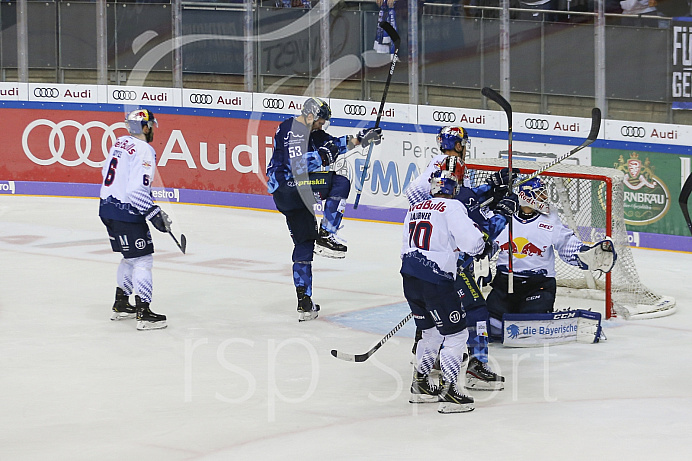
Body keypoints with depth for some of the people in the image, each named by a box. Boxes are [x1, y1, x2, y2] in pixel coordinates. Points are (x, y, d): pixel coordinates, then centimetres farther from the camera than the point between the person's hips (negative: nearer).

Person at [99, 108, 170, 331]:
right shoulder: (144, 151, -18)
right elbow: (137, 191, -26)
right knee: (142, 259, -6)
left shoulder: (120, 143, 10)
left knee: (131, 257, 22)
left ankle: (120, 305, 29)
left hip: (108, 206, 9)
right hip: (126, 212, -9)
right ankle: (143, 314, -10)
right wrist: (155, 214, -19)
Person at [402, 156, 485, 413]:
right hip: (436, 280, -8)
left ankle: (420, 385, 28)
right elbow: (472, 241, -18)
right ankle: (448, 392, -3)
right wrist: (480, 246, 5)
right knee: (456, 333, 1)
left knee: (432, 331, 23)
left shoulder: (415, 209, 15)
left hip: (410, 277, 8)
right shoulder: (452, 208, -9)